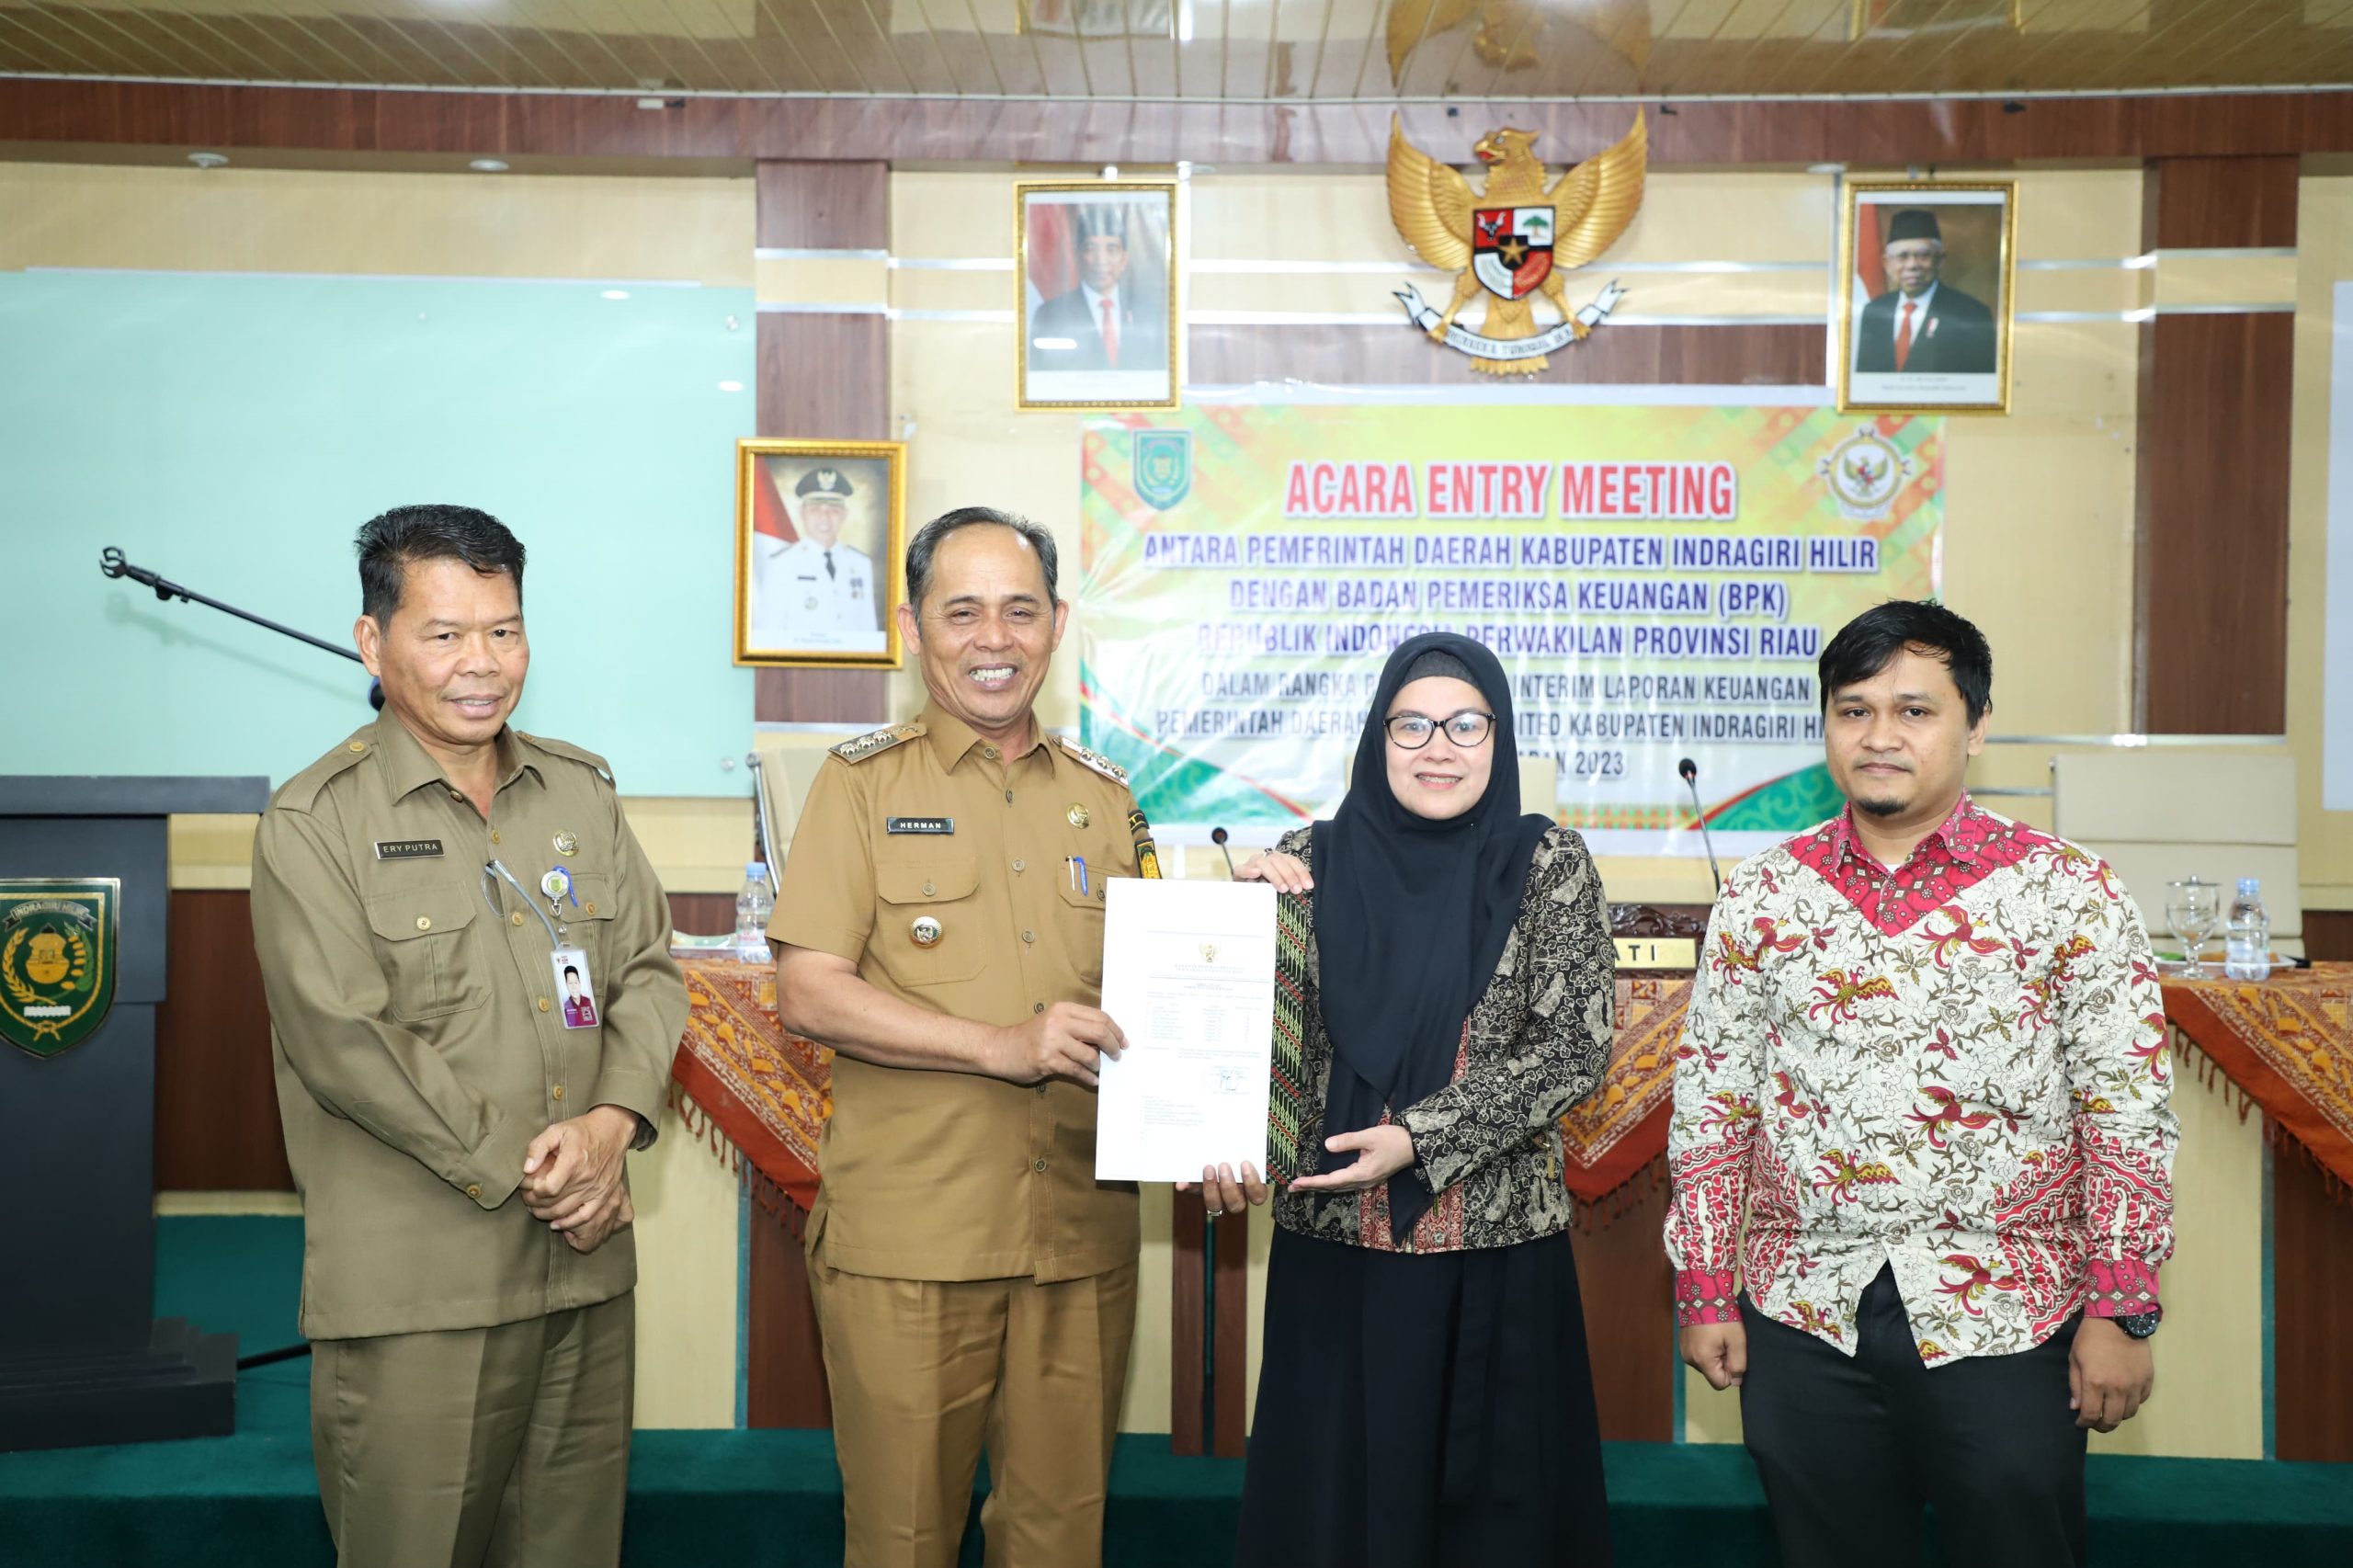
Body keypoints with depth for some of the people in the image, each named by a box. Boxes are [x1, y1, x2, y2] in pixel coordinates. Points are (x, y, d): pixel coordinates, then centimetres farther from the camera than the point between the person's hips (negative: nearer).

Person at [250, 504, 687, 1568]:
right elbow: (346, 1041, -13)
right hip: (414, 1287, -5)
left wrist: (612, 1121, -9)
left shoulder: (581, 792, 11)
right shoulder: (315, 823, -5)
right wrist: (526, 1176, -12)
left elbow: (650, 970, 10)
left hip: (585, 1262, 5)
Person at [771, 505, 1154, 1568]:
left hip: (1080, 1237, 3)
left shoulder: (1104, 801, 13)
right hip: (907, 1239, -3)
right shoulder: (864, 784, 2)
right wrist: (1003, 1045, -16)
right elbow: (809, 994, -7)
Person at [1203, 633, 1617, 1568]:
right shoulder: (1310, 864, 1)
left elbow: (1575, 1046, -8)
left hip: (1499, 1252, -1)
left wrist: (1422, 1138, -15)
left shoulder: (1549, 867, -1)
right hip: (1334, 1248, 1)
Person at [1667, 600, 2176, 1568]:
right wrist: (1706, 1293, 3)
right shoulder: (1761, 897, 4)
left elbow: (2127, 1110, -3)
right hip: (1803, 1323, 2)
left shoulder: (2067, 893, -3)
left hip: (2004, 1323, -2)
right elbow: (1710, 1101, 5)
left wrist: (2121, 1313, -6)